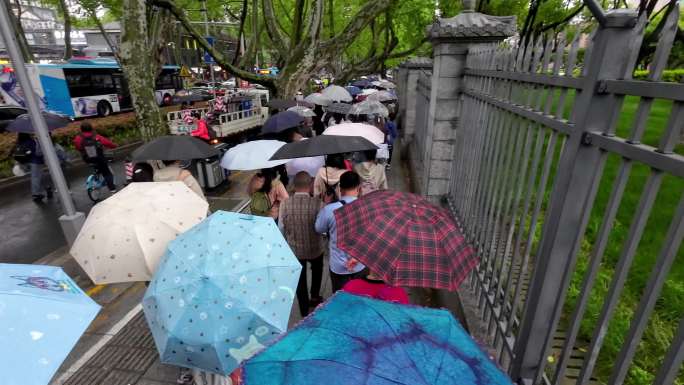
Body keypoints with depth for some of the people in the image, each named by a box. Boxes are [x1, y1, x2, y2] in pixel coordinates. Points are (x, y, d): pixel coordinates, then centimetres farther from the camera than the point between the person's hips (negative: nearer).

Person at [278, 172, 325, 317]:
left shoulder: (285, 204, -17)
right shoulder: (317, 203, -23)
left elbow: (281, 228, -7)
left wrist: (289, 241, 11)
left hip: (294, 249, 1)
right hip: (314, 248, -1)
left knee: (299, 278, 21)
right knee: (317, 270, 33)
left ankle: (304, 310, 36)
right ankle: (314, 297, 43)